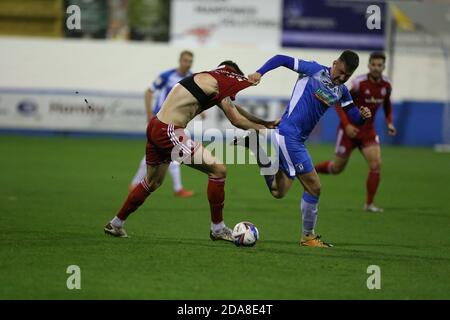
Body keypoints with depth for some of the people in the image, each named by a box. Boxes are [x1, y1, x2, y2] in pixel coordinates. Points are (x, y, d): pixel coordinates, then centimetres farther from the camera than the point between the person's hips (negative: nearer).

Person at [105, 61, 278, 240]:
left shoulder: (208, 80, 17)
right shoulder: (217, 82, -10)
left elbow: (232, 108, 25)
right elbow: (236, 120, -7)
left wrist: (263, 122, 24)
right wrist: (261, 128, 6)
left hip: (156, 128, 10)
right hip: (168, 132, -10)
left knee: (152, 182, 27)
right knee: (218, 170, -7)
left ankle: (115, 225, 37)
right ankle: (217, 229, 3)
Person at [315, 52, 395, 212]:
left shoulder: (386, 86, -4)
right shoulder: (358, 83, -21)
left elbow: (387, 105, 17)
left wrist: (389, 123, 2)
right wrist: (346, 124, -22)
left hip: (368, 130, 4)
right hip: (349, 129, -4)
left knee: (376, 165, -13)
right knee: (337, 168, 4)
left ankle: (369, 204, -1)